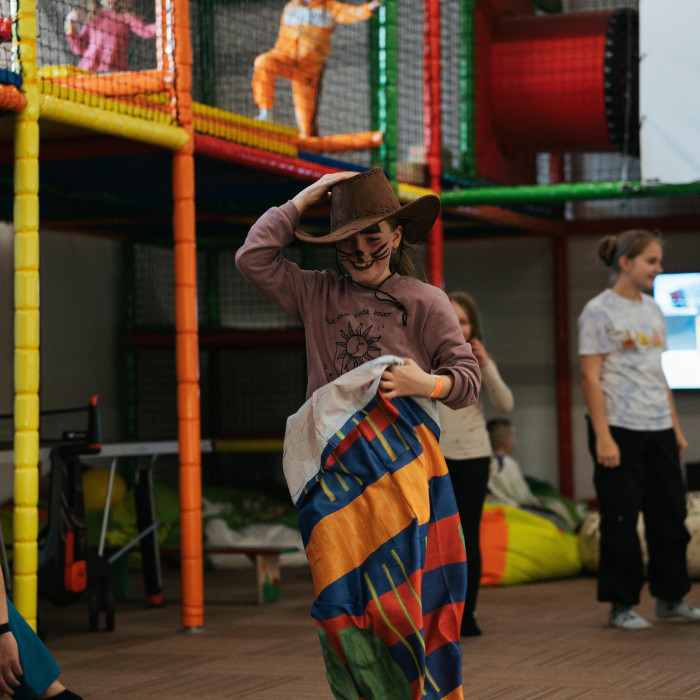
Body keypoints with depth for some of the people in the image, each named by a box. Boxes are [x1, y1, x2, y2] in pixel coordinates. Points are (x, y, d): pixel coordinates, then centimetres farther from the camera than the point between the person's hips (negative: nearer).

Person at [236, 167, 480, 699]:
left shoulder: (425, 301, 7)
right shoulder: (316, 293, 15)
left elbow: (469, 376, 6)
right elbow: (253, 257, 10)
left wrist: (426, 384, -15)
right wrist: (305, 198, 12)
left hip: (400, 461, -2)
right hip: (334, 467, 3)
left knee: (403, 589, -7)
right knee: (342, 595, -2)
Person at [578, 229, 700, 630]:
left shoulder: (653, 310, 15)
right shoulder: (599, 312, -7)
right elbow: (590, 377, -12)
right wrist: (603, 437, -18)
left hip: (658, 430, 7)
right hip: (620, 429, -7)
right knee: (621, 518, -2)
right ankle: (622, 605, 7)